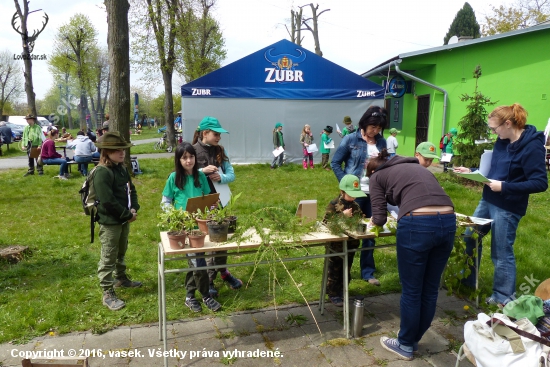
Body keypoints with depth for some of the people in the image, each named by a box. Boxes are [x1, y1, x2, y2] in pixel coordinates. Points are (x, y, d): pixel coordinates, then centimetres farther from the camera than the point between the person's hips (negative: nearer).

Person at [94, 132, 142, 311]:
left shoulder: (122, 168, 8)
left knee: (121, 252, 25)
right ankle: (108, 293, 9)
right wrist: (127, 214, -17)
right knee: (108, 257, 1)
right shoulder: (102, 172, -21)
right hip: (110, 222, -9)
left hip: (124, 219, 9)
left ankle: (121, 278, 44)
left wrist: (134, 209, -4)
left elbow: (131, 190, 13)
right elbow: (108, 201, -26)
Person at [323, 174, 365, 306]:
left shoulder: (355, 205, 5)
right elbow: (326, 222, -21)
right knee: (334, 270, 7)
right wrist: (343, 215, -27)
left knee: (347, 270, 17)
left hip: (351, 244, 6)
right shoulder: (334, 205, -14)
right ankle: (333, 294, 20)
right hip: (336, 245, -6)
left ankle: (342, 291, 34)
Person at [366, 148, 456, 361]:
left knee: (411, 290, 12)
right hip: (448, 220, 6)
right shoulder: (416, 167, 32)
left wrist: (376, 220, 31)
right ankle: (414, 339, 38)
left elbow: (379, 219, 10)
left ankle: (405, 345, 30)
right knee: (430, 288, 19)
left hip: (418, 224, -6)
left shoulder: (377, 176, 15)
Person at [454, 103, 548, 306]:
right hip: (487, 200, 9)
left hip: (508, 208, -9)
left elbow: (540, 183, -22)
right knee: (470, 238, 19)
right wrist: (471, 171, 2)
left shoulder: (532, 146, -20)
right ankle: (467, 280, 38)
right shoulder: (502, 141, 3)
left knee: (502, 253, 5)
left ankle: (504, 298, 25)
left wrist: (504, 187, -28)